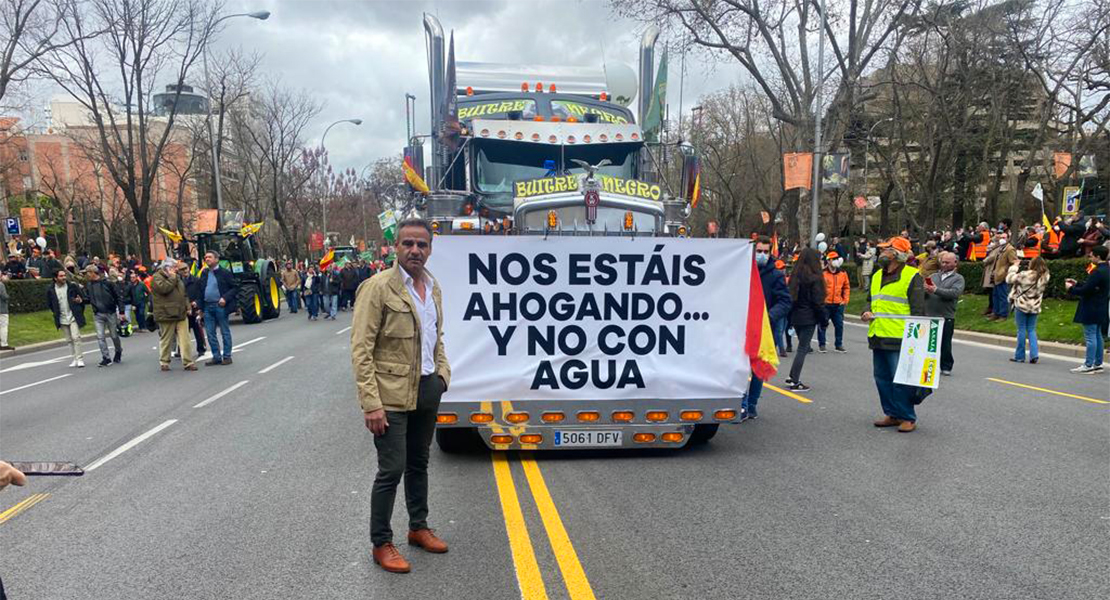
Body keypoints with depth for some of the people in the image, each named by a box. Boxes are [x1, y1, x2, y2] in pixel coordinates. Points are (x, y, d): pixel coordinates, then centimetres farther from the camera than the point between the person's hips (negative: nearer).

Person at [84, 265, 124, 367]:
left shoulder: (108, 283, -8)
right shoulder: (88, 286, 5)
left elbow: (118, 297, -6)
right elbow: (88, 299, 14)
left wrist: (121, 312, -9)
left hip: (111, 313, -3)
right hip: (98, 315, 4)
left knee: (114, 335, 7)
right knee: (100, 337, -3)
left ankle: (118, 352, 31)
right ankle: (106, 358, 2)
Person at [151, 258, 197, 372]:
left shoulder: (177, 278, 19)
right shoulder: (157, 277, -5)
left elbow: (184, 293, 24)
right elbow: (164, 288, -24)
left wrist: (187, 306, 13)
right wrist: (172, 278, -11)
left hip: (181, 314, 6)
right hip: (166, 314, -6)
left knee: (185, 339, -1)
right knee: (166, 340, 4)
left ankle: (188, 362, 0)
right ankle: (164, 362, 17)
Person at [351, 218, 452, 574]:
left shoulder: (433, 288, 8)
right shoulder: (378, 288, -13)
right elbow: (360, 349, -16)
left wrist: (442, 372, 6)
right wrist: (371, 404, -20)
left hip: (427, 389, 7)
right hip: (392, 394, -7)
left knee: (419, 463, 19)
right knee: (392, 470, -2)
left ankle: (418, 527, 36)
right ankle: (381, 544, 14)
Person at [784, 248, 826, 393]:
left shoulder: (795, 276, 7)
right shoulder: (814, 278, -13)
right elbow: (818, 302, -13)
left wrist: (790, 316, 15)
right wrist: (824, 318, -2)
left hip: (795, 316, 7)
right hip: (808, 318, -7)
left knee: (802, 348, 18)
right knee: (803, 349, -2)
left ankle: (792, 377, 18)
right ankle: (795, 383, -2)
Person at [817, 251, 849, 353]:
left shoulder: (843, 274, 7)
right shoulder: (822, 274, -7)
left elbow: (846, 287, 15)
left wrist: (845, 300, 7)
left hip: (838, 305, 4)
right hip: (825, 304, -4)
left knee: (839, 325, 8)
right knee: (822, 325, 2)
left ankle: (838, 345, 19)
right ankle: (821, 345, 13)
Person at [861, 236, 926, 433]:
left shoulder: (912, 276, -6)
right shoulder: (877, 276, 16)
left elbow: (918, 309, -8)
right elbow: (869, 299, 27)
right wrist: (866, 312, 5)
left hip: (898, 338, -8)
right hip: (878, 336, 8)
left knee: (899, 379, -5)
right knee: (881, 378, 12)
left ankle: (908, 417, 7)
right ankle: (892, 414, 24)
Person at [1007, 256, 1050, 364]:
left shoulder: (1025, 275, -19)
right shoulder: (1044, 278, -2)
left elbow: (1010, 278, -10)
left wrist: (1014, 267, 4)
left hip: (1022, 306, -4)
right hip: (1034, 307, 4)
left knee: (1021, 330, 3)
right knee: (1032, 330, 12)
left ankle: (1020, 356, 9)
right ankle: (1034, 355, 3)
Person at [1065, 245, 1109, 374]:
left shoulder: (1097, 272, -21)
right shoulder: (1106, 270, 10)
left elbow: (1086, 290, -21)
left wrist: (1071, 288, -6)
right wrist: (1077, 284, 18)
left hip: (1092, 310, -10)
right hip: (1100, 309, 10)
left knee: (1090, 337, -5)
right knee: (1097, 336, 14)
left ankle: (1089, 365, -2)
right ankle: (1098, 364, 21)